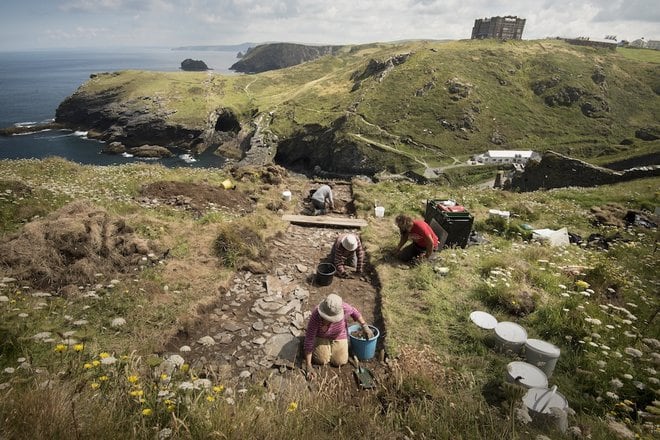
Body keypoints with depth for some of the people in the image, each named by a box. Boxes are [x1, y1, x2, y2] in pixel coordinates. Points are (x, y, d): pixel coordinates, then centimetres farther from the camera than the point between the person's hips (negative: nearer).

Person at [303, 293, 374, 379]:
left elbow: (353, 311, -11)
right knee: (321, 360, -10)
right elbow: (309, 338, -32)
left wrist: (365, 327, -12)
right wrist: (308, 365, -31)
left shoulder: (343, 307, -36)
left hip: (339, 335, 1)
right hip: (322, 335, -1)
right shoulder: (316, 315, -39)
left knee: (339, 362, -8)